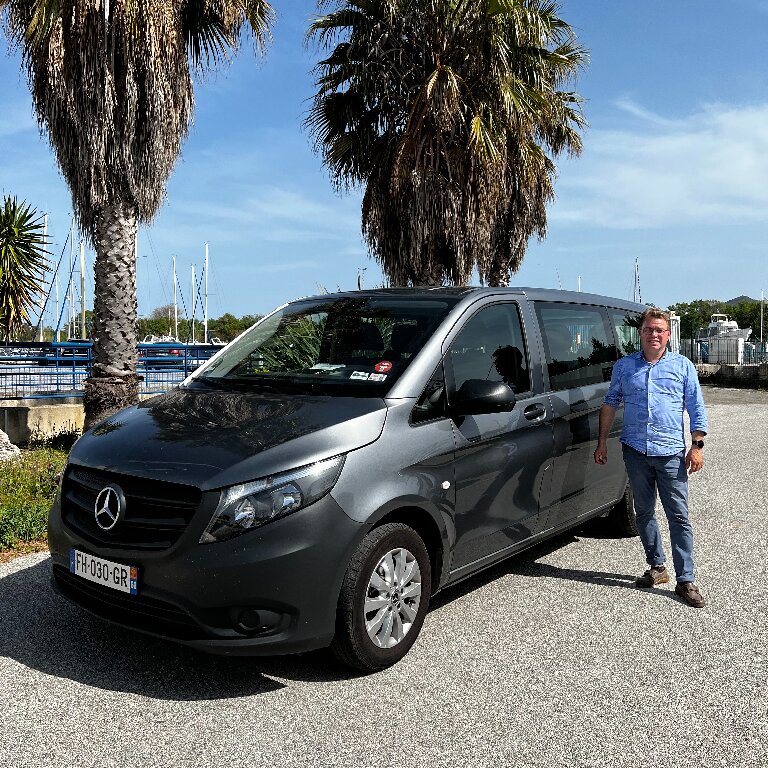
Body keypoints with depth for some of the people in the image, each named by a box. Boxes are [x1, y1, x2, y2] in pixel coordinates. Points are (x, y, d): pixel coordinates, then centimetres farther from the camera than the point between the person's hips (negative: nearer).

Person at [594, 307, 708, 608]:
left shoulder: (683, 366, 5)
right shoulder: (624, 366, 9)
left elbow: (697, 409, 6)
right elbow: (610, 403, 13)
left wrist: (697, 446, -3)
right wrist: (602, 442, 8)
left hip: (671, 453, -2)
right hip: (635, 450, 2)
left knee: (679, 516, -3)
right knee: (644, 513, 11)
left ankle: (686, 580, 2)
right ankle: (657, 567, 26)